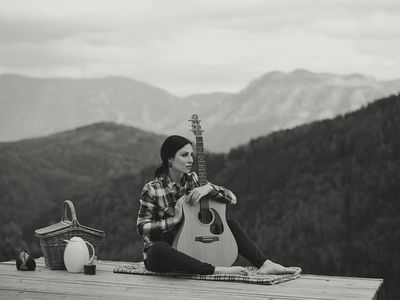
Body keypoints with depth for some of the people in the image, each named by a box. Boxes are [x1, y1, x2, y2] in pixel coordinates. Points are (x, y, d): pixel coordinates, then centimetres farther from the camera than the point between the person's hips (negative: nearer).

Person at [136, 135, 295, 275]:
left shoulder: (192, 179, 2)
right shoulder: (152, 189, -13)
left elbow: (232, 198, -1)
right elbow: (142, 228, -15)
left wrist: (209, 188, -21)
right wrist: (175, 219, -21)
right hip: (162, 253, -6)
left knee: (231, 224, 1)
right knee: (158, 249, -41)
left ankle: (264, 264, -15)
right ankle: (216, 270, -40)